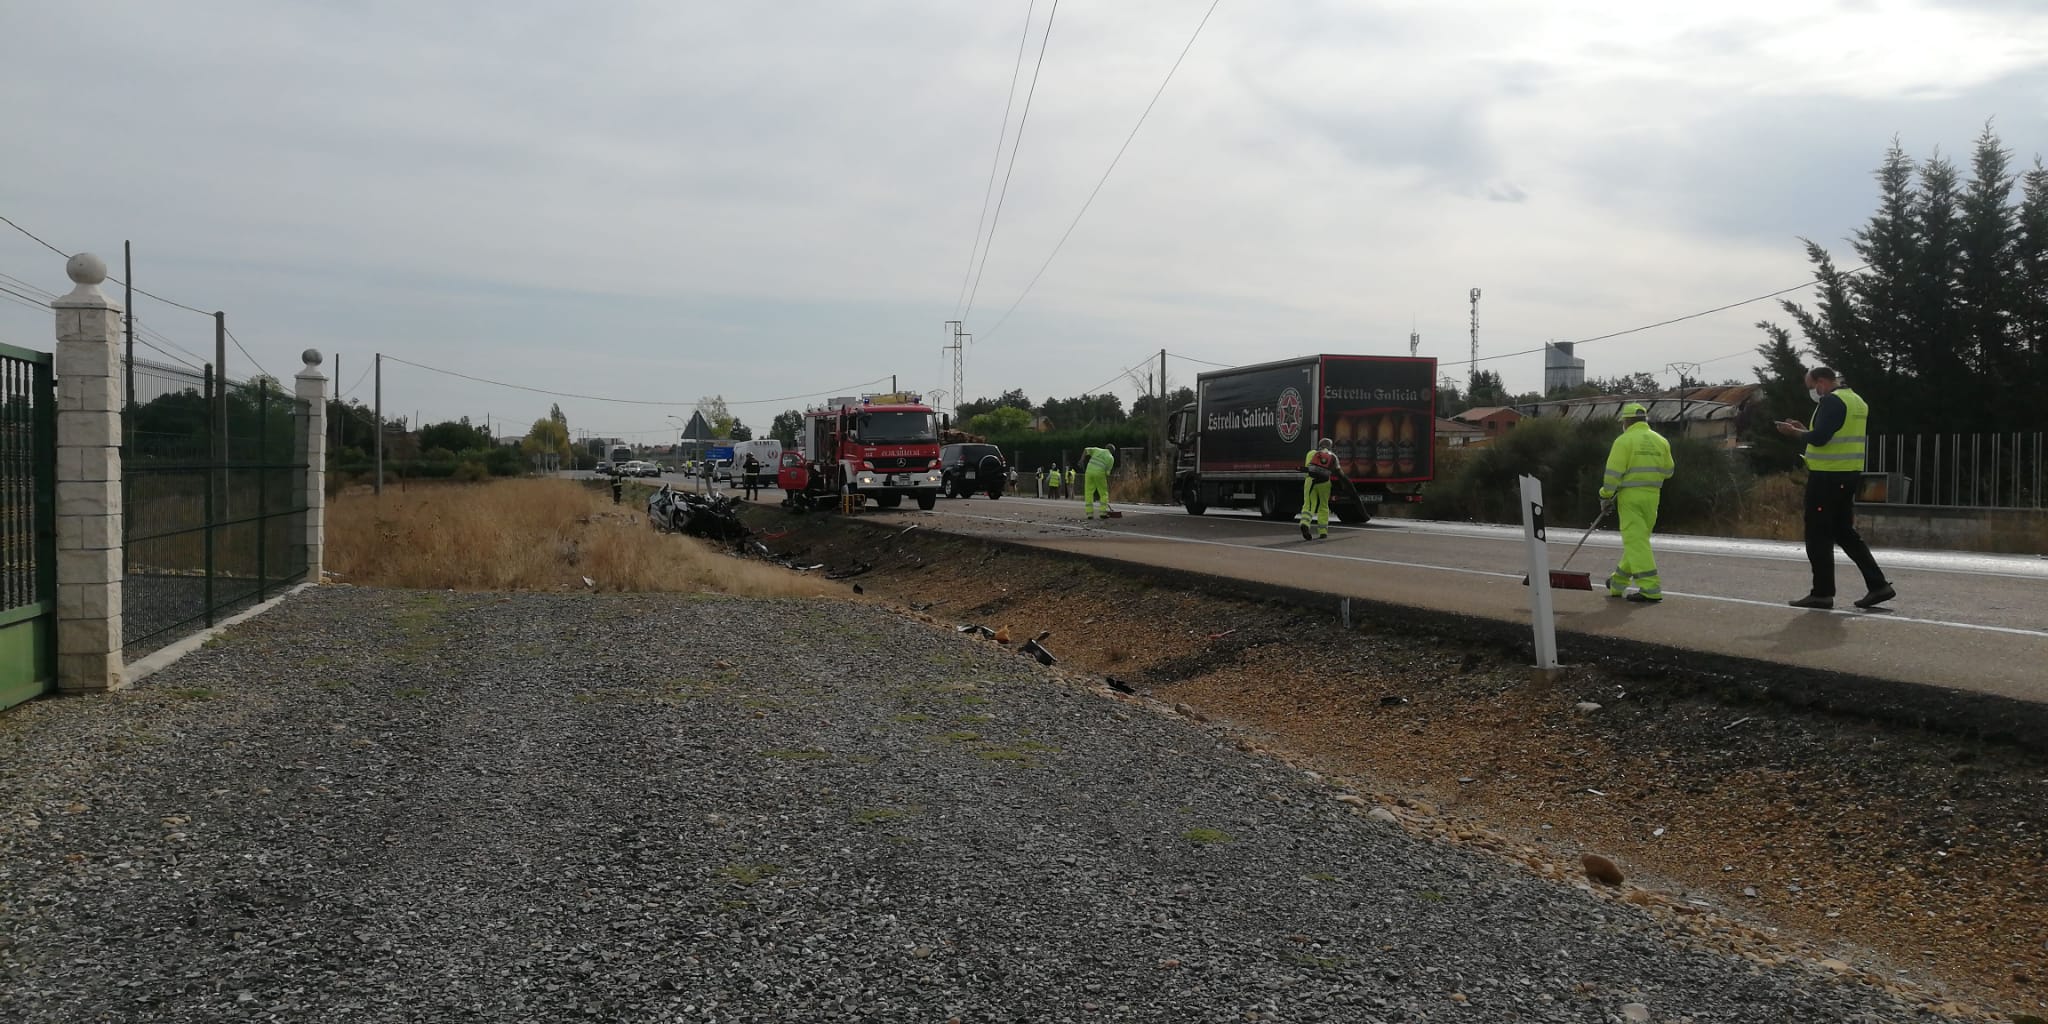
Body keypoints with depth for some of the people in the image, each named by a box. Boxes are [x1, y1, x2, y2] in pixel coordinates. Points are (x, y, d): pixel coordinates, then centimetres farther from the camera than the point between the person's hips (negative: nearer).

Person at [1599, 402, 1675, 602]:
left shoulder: (1624, 441, -9)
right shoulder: (1660, 441, 9)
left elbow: (1613, 473, -12)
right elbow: (1668, 471, 14)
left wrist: (1606, 496, -2)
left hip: (1630, 496, -6)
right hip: (1652, 496, 7)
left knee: (1636, 541, -6)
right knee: (1638, 539, 17)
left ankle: (1651, 590, -12)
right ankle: (1618, 582, 30)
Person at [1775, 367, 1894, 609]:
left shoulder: (1832, 401, -13)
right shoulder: (1857, 401, 18)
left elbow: (1819, 438, -22)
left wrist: (1794, 432, -6)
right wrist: (1804, 430, 17)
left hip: (1827, 477, -9)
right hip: (1849, 475, 9)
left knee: (1819, 537, -2)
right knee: (1845, 532, 15)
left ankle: (1822, 593, 0)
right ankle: (1878, 585, 11)